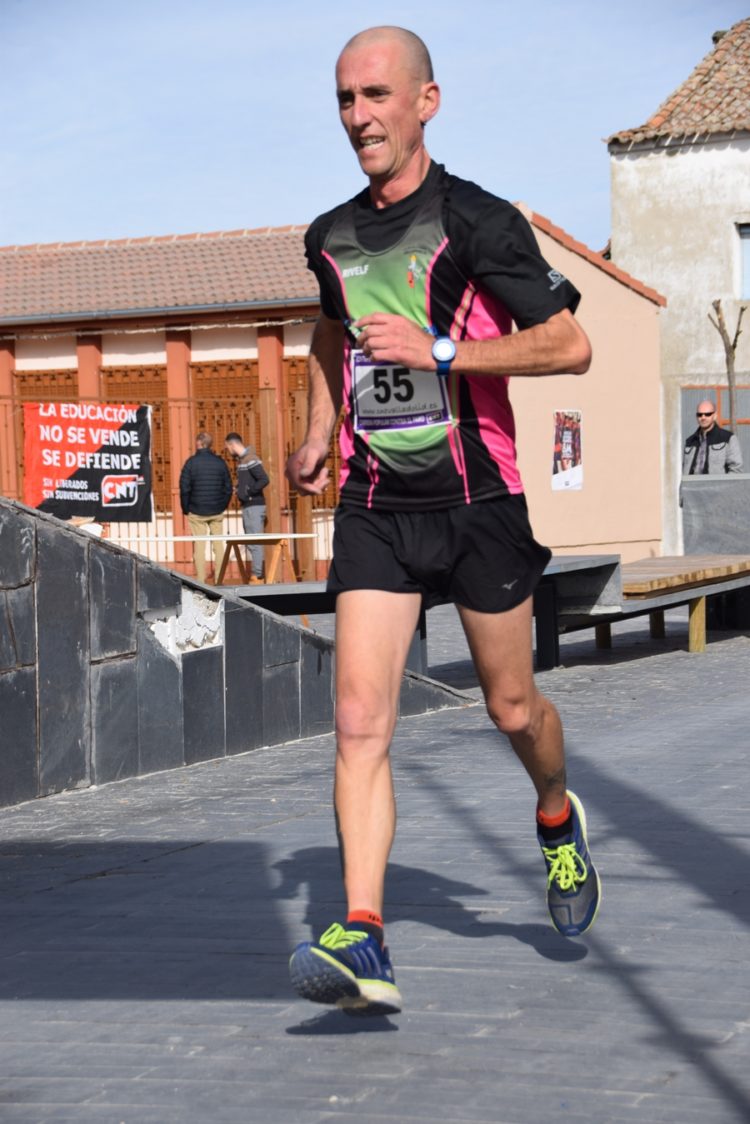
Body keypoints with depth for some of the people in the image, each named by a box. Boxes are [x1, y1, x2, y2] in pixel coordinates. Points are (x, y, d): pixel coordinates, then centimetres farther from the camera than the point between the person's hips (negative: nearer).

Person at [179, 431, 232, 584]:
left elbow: (184, 488, -8)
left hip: (197, 512, -2)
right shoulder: (220, 462, 2)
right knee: (218, 545, 8)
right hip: (217, 513, 2)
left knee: (199, 547, 2)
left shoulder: (192, 462, -7)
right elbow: (228, 488, 4)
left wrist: (185, 508, 2)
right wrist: (222, 506, 13)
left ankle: (200, 580, -1)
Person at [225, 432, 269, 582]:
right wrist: (239, 489, 7)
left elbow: (264, 480, -23)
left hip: (254, 506, -10)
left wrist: (248, 492, -16)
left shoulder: (250, 459, -14)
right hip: (247, 507, 10)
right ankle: (255, 574, 16)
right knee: (251, 543, 12)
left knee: (255, 543, -8)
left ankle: (257, 576, -7)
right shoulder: (242, 459, 15)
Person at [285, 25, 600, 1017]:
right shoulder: (333, 238, 8)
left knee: (512, 709, 11)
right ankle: (364, 943, -17)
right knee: (359, 720, -11)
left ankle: (558, 821, 44)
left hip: (477, 502, -3)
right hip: (374, 508, 4)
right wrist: (318, 434, 22)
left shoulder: (478, 224, -10)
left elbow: (570, 345, -14)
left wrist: (439, 351, -20)